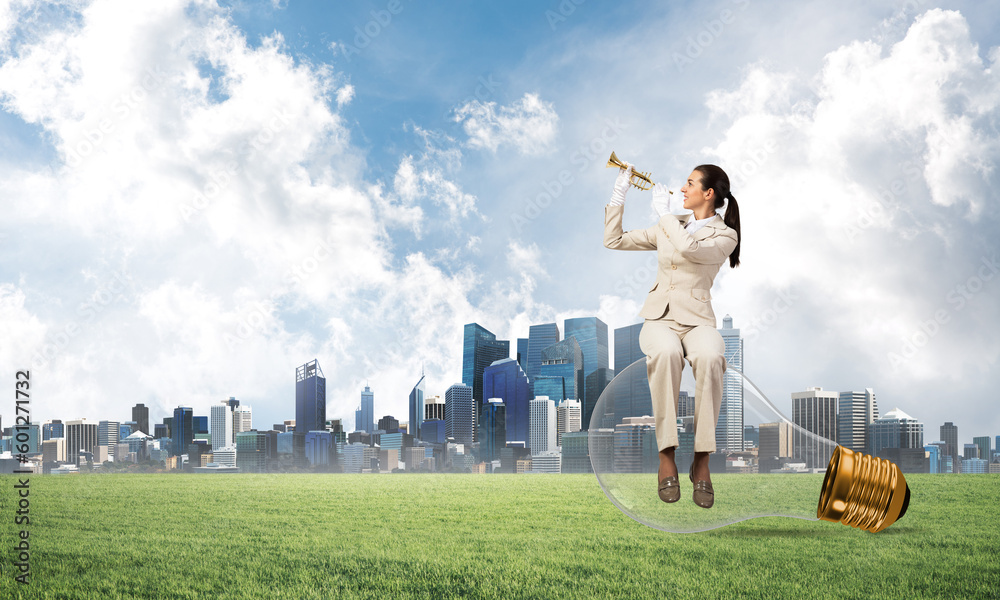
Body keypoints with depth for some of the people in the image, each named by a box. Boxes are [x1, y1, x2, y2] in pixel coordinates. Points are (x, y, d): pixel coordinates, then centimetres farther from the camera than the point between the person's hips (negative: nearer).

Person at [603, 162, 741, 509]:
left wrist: (664, 211, -4)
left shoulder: (724, 236, 5)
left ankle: (702, 461, -30)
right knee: (666, 352, -37)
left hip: (697, 318, -2)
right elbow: (613, 241, 20)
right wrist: (619, 193, 16)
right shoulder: (669, 226, 20)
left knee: (709, 357, -39)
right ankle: (666, 458, -34)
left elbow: (687, 248, -17)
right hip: (659, 316, 2)